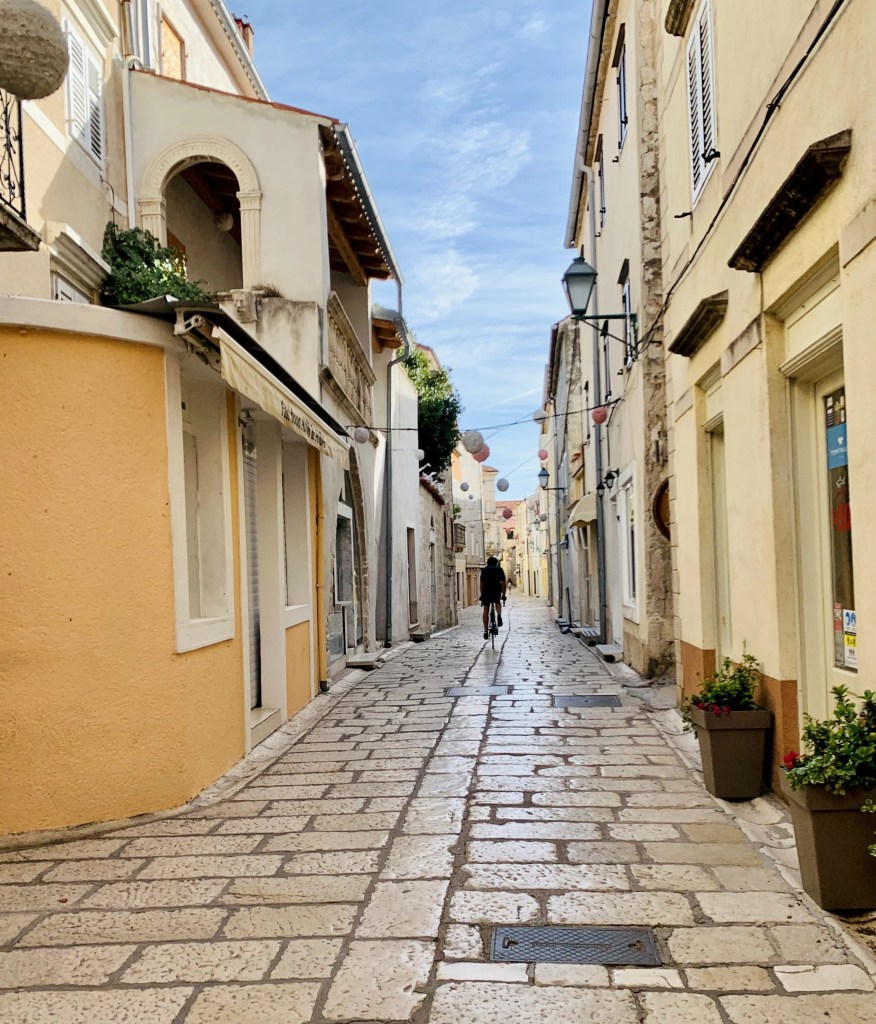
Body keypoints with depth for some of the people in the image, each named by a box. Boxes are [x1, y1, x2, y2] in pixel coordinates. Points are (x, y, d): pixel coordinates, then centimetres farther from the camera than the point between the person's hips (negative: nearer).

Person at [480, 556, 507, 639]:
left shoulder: (484, 570, 22)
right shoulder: (499, 569, 19)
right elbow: (504, 583, 13)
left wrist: (481, 595, 25)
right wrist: (503, 595, 18)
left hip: (486, 590, 0)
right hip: (497, 589, 0)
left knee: (486, 610, 9)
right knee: (497, 602, 29)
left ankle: (485, 631, 5)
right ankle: (499, 615, 0)